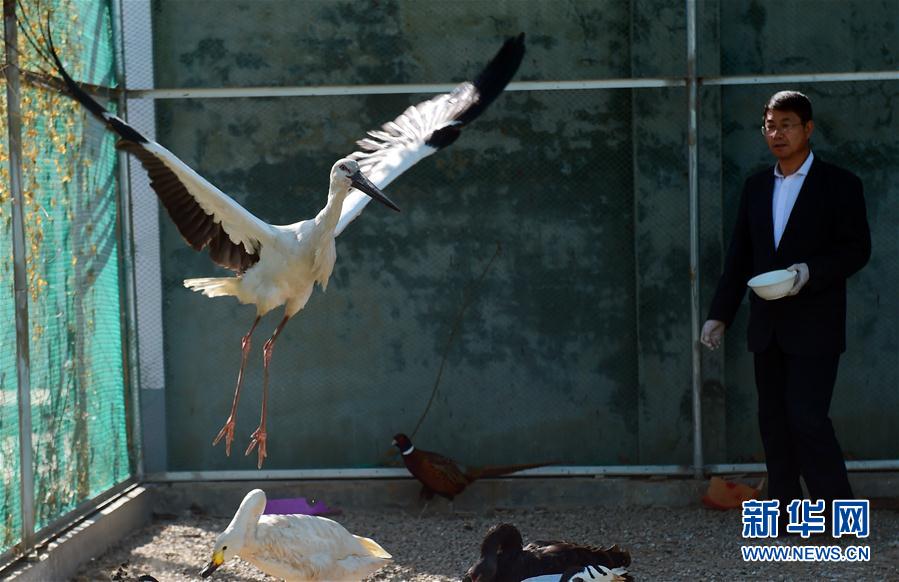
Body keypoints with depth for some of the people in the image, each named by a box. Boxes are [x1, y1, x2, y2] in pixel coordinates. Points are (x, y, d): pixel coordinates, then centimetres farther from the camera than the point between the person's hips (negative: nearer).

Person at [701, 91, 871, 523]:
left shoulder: (839, 184, -2)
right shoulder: (756, 187, 14)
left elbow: (857, 249, -6)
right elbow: (740, 255, 16)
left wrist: (810, 271, -22)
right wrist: (720, 314, 12)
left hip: (814, 325, -6)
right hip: (768, 325, 6)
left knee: (807, 417, -12)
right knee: (773, 419, 7)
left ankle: (839, 514, -2)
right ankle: (783, 507, 13)